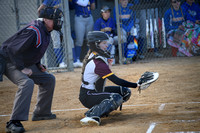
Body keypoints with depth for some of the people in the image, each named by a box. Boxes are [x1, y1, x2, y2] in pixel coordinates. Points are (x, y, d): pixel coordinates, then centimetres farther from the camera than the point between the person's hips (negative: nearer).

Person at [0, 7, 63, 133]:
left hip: (26, 64, 10)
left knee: (49, 79, 14)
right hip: (10, 62, -10)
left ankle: (41, 113, 23)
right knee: (27, 83, -32)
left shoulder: (46, 32, 4)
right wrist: (22, 68, -26)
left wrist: (38, 65, 7)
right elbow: (13, 49, -30)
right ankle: (14, 122, -34)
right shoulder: (33, 31, -27)